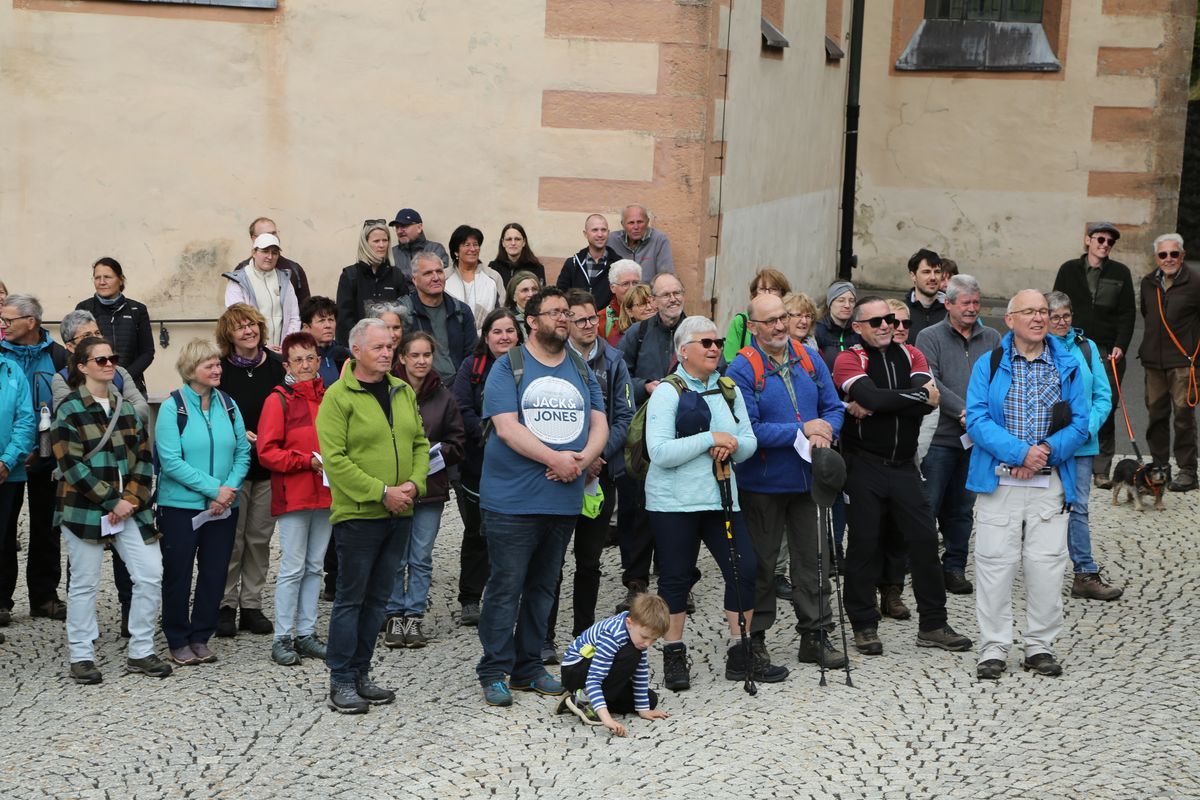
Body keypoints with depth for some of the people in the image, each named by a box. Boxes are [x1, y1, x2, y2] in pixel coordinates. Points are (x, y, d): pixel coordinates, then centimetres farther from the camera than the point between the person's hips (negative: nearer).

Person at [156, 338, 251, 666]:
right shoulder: (172, 408, -8)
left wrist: (230, 488, -13)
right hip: (180, 506, -4)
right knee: (178, 574, 5)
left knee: (214, 573, 9)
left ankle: (201, 637, 22)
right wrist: (214, 488, -18)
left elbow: (242, 452, 5)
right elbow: (171, 461, -15)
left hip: (223, 507, 4)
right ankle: (178, 640, 18)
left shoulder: (228, 405, 5)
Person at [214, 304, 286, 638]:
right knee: (231, 538, 0)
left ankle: (252, 605, 17)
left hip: (268, 466, 3)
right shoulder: (220, 369, -6)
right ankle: (226, 606, 11)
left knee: (260, 537, 8)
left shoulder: (277, 367, 3)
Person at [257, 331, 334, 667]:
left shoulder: (329, 398, 8)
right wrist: (308, 461, -17)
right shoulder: (279, 400, -6)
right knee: (293, 568, -4)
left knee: (314, 567, 10)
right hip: (292, 496, -5)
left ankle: (306, 633, 18)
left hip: (325, 493, 5)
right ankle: (282, 639, 3)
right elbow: (266, 451, -11)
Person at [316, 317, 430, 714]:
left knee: (377, 599, 12)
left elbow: (420, 443, 16)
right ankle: (341, 682, 5)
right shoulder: (339, 396, -9)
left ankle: (360, 673, 21)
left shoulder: (404, 392, 12)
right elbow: (335, 459, -16)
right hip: (358, 514, -6)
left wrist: (415, 482, -3)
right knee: (351, 598, -1)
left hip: (399, 514, 7)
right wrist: (381, 492, -18)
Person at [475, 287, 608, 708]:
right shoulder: (509, 367, -3)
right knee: (506, 586, -4)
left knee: (543, 587, 12)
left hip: (564, 499, 6)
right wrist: (554, 458, -19)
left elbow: (599, 425, 9)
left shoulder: (581, 369, 14)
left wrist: (582, 459, -11)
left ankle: (528, 668, 21)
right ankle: (494, 672, 3)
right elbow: (507, 428, -13)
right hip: (512, 499, -5)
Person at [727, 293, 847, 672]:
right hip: (763, 483, -4)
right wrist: (802, 431, -19)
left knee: (814, 558, 9)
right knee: (760, 563, 6)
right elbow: (748, 429, -18)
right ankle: (754, 638, 18)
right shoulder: (743, 368, -12)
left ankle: (815, 634, 20)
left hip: (808, 479, 5)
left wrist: (825, 432, -14)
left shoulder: (809, 359, 5)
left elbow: (833, 408, 8)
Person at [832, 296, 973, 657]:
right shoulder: (849, 360, -5)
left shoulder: (910, 355, 8)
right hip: (864, 467, -4)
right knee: (865, 544, 2)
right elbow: (872, 397, -24)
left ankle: (933, 625, 13)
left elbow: (929, 400, -10)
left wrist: (883, 403, -18)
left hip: (904, 465, 4)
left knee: (925, 539, 4)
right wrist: (919, 396, -14)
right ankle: (864, 626, 13)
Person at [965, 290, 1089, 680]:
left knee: (1047, 566, 2)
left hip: (1050, 483, 2)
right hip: (998, 482, -1)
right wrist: (1020, 452, -17)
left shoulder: (1067, 367, 8)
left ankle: (1041, 646, 15)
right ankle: (993, 649, 7)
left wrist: (1046, 450, -13)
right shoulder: (988, 366, 3)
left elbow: (1079, 423, 4)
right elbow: (977, 420, -6)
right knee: (995, 563, -1)